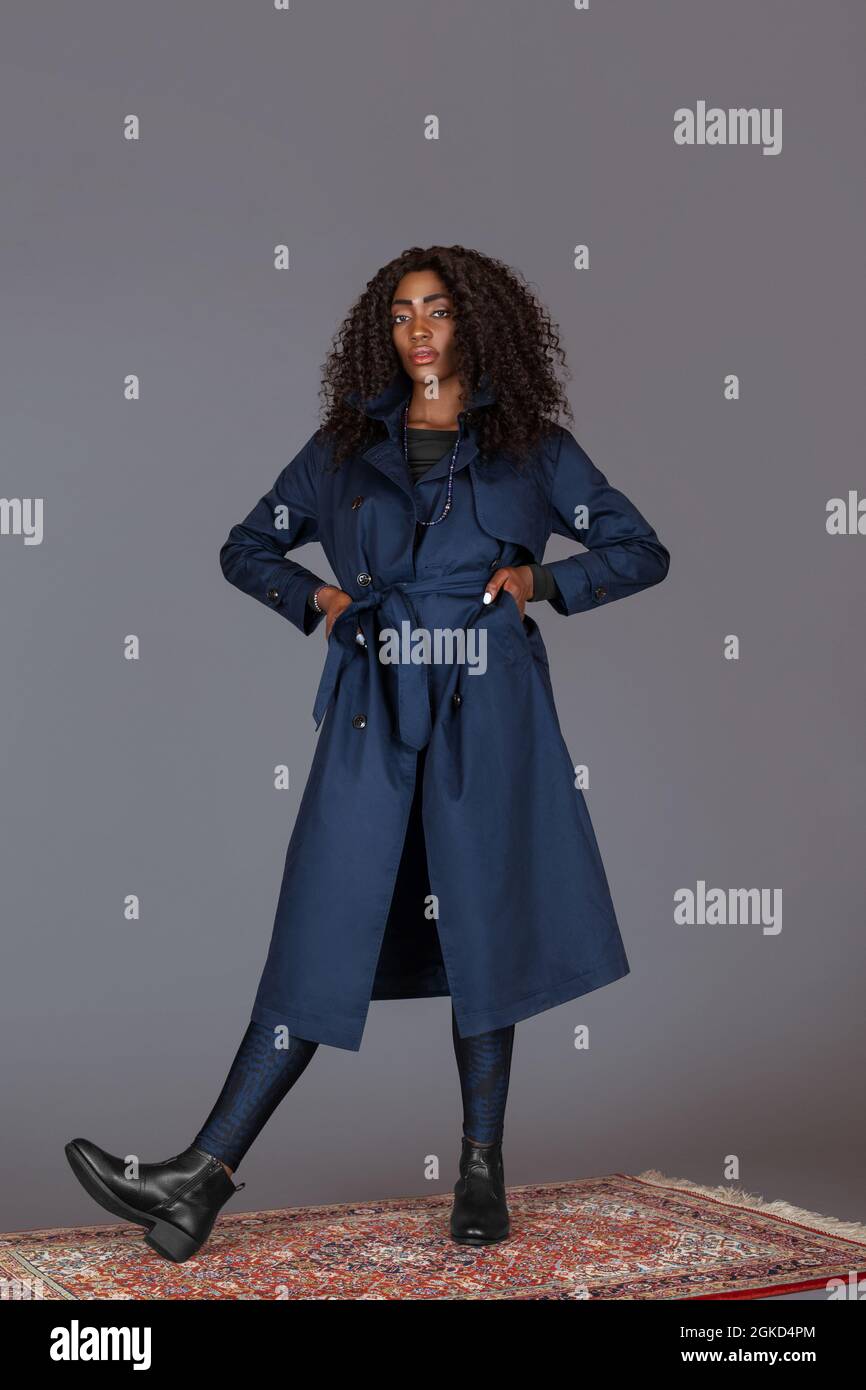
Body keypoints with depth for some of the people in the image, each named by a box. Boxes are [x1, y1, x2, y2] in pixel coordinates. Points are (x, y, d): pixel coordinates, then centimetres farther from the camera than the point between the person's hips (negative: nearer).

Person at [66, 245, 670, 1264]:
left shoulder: (531, 446, 8)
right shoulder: (347, 444, 13)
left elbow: (641, 551, 12)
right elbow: (247, 547, 20)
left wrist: (542, 580, -3)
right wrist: (315, 598, 2)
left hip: (486, 710, -1)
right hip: (373, 707, 1)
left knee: (483, 930, 3)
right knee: (322, 932, -3)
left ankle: (482, 1171, 16)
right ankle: (201, 1179, -3)